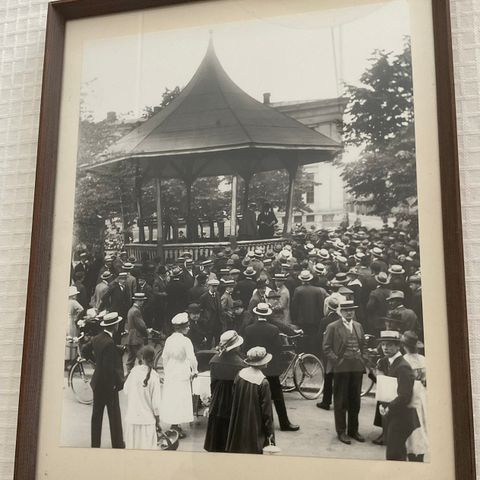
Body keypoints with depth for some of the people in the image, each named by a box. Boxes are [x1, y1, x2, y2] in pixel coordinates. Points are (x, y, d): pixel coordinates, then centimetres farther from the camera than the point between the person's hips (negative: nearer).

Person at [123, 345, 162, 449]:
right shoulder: (154, 376, -12)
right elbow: (156, 403, -10)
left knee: (132, 447, 15)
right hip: (147, 420, -2)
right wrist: (158, 422, 2)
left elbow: (126, 390, 8)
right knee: (146, 449, 10)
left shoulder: (134, 371, -6)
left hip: (131, 418, 3)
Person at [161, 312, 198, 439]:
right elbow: (191, 358, -21)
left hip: (169, 375, 6)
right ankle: (176, 427, 10)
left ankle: (174, 425, 29)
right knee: (180, 400, 4)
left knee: (170, 399, 16)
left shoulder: (169, 340, 1)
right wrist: (194, 371, -5)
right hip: (182, 376, -6)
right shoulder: (185, 341, -18)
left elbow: (164, 357, 8)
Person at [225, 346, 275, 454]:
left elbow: (234, 396, 4)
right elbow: (266, 410, -14)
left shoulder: (240, 374, -6)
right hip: (254, 426, -5)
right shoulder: (263, 382, -20)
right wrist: (269, 431, -5)